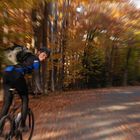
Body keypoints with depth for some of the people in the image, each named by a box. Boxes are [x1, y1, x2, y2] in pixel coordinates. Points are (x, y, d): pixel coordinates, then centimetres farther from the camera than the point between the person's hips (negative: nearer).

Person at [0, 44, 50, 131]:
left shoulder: (28, 57, 30)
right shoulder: (36, 60, 5)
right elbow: (36, 75, -8)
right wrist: (40, 89, -13)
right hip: (16, 75, -8)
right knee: (25, 100, 10)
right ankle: (23, 125, 14)